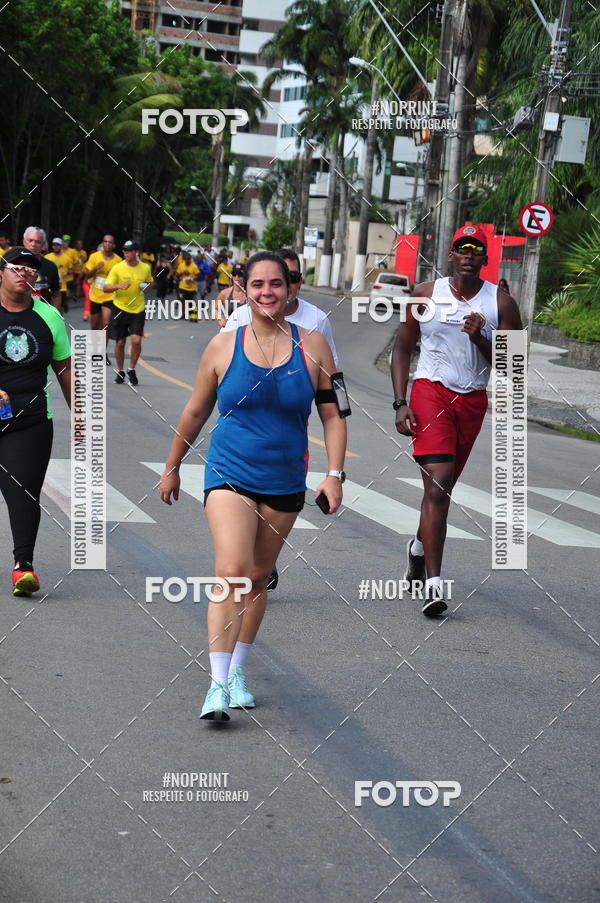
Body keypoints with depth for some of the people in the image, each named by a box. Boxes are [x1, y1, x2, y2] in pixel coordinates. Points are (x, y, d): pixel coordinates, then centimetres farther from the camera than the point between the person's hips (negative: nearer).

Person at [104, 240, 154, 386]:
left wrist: (147, 287, -3)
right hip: (120, 308, 0)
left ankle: (132, 370, 8)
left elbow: (151, 283, 20)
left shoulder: (145, 268, 0)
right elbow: (106, 288, -9)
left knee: (136, 340, -14)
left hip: (138, 309, 0)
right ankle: (120, 371, 25)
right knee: (120, 342, 4)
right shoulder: (117, 268, -6)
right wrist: (119, 286, -27)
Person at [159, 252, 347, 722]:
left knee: (258, 577, 11)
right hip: (229, 475, -2)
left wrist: (334, 473, -4)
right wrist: (172, 467, 17)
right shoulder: (223, 346, -1)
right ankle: (218, 684, -16)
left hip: (285, 484, 2)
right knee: (232, 571, -18)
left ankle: (237, 671, 28)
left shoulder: (312, 346, 1)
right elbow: (195, 413, 10)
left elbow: (333, 414, 6)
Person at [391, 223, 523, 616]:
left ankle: (420, 546, 44)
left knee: (443, 486, 14)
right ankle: (433, 583, -19)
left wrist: (480, 339, -20)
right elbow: (403, 349, 6)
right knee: (438, 482, -17)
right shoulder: (426, 295, -1)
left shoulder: (501, 303, -1)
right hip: (431, 392, -2)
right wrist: (401, 403, -4)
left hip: (473, 401, 3)